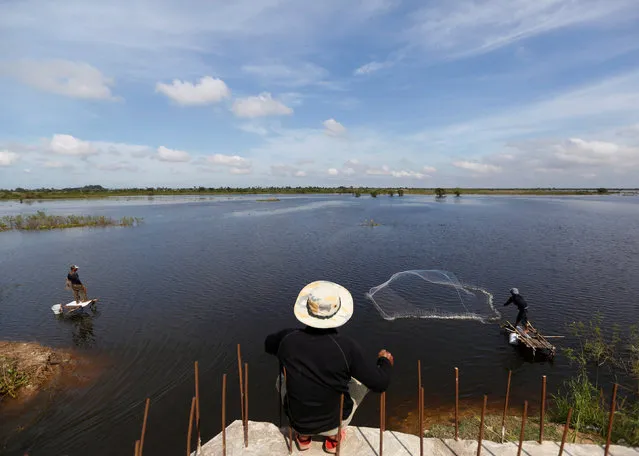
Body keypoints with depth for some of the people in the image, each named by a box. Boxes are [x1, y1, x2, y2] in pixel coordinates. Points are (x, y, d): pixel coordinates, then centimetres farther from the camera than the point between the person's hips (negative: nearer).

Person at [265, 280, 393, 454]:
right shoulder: (346, 347, -27)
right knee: (363, 378, 18)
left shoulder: (287, 340, -20)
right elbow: (380, 383, -16)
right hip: (333, 424, -1)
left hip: (298, 423, 2)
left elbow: (268, 345, 5)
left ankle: (303, 436, 24)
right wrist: (386, 361, 5)